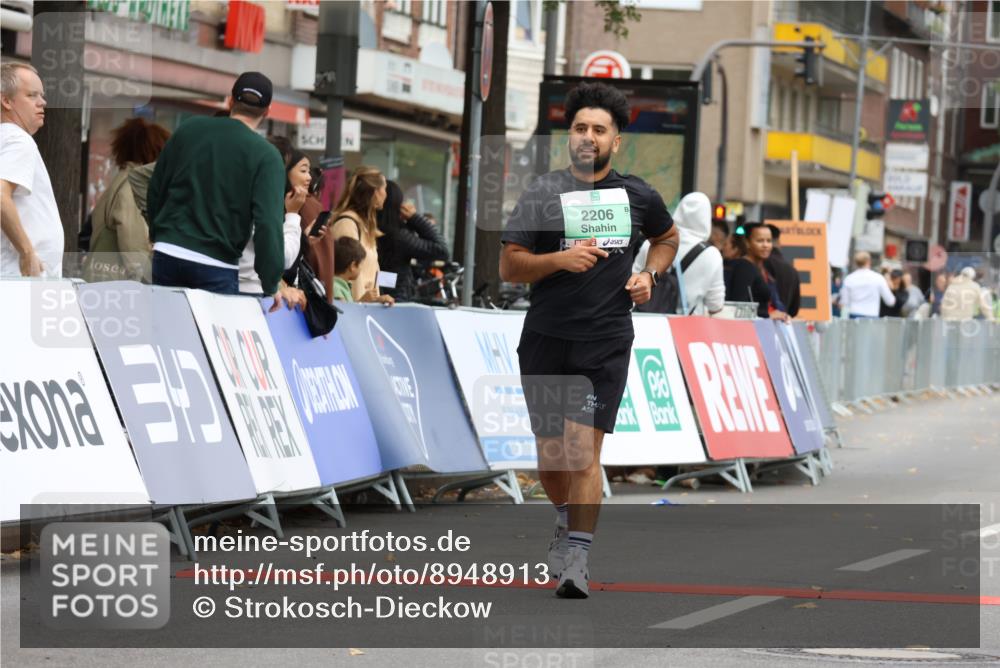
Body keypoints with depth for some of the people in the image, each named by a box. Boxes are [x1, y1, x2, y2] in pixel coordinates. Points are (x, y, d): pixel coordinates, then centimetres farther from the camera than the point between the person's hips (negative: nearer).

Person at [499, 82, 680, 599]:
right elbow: (508, 266, -2)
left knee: (584, 450, -13)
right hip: (545, 339, 1)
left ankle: (576, 559, -9)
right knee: (551, 454, 10)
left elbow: (666, 237, 27)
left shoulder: (638, 196, 6)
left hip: (606, 342, -1)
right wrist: (560, 259, -18)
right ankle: (567, 521, 39)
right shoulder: (542, 192, 1)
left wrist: (649, 274, 8)